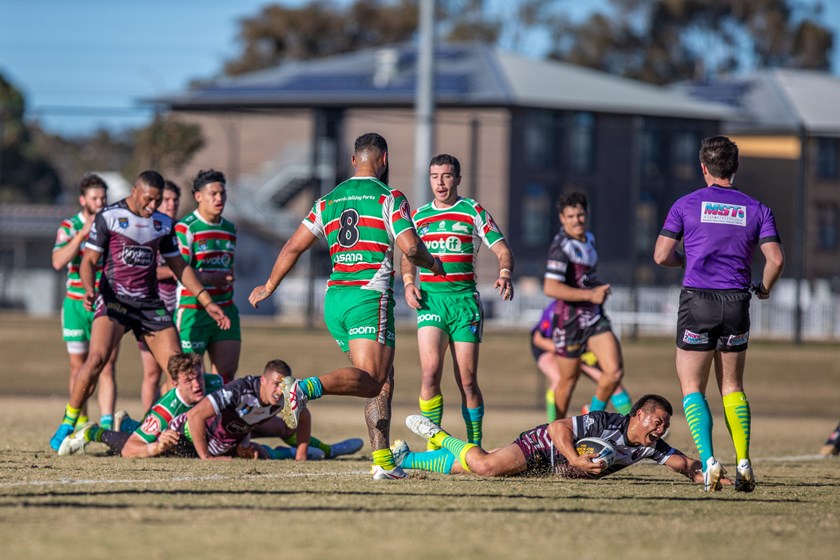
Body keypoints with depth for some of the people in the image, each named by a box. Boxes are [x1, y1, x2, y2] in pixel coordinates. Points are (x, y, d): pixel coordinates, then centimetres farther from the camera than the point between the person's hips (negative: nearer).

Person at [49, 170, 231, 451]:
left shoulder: (163, 223, 12)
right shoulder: (108, 217, -2)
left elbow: (179, 266, 20)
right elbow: (89, 260, -2)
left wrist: (208, 303, 16)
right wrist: (89, 288, -22)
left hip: (150, 304, 5)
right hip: (114, 299, -5)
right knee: (97, 357, -25)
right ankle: (67, 425, -15)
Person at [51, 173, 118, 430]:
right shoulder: (69, 227, 1)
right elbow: (58, 262, -14)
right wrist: (82, 233, -20)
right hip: (76, 304, 0)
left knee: (107, 367, -10)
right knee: (78, 367, 6)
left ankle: (107, 424, -16)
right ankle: (81, 423, 18)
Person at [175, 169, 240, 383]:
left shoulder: (229, 229, 14)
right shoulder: (186, 228, -9)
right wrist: (210, 279, -22)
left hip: (224, 309, 7)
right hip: (193, 309, -7)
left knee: (227, 372, -1)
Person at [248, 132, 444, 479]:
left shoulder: (328, 201, 15)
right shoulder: (389, 197, -1)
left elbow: (293, 248, 15)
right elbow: (410, 248, -11)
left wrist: (269, 287, 27)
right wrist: (431, 262, 11)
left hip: (334, 297, 7)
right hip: (370, 298, -7)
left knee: (383, 382, 13)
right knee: (370, 382, -14)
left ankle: (383, 461, 5)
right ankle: (305, 388, -39)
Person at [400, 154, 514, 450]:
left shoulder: (473, 212, 4)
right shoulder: (419, 216, 14)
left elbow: (502, 250, 2)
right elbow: (408, 256, 25)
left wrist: (504, 275, -18)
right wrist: (408, 283, 6)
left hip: (464, 300, -2)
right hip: (430, 300, 2)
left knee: (467, 381, -2)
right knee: (430, 372, -16)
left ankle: (475, 445, 10)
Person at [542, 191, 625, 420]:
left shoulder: (589, 239, 9)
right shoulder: (561, 246, -17)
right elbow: (550, 288, -28)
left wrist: (600, 289, 12)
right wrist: (591, 295, -26)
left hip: (595, 318, 7)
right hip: (569, 321, -7)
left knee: (614, 372, -9)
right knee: (568, 381, 7)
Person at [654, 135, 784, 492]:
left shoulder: (687, 205, 1)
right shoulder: (756, 209, 5)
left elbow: (661, 255, -1)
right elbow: (775, 259, -3)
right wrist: (765, 288, 17)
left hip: (697, 302, -2)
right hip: (736, 302, 2)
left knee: (692, 388, 4)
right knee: (732, 387, 15)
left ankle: (708, 460, -14)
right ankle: (743, 461, 0)